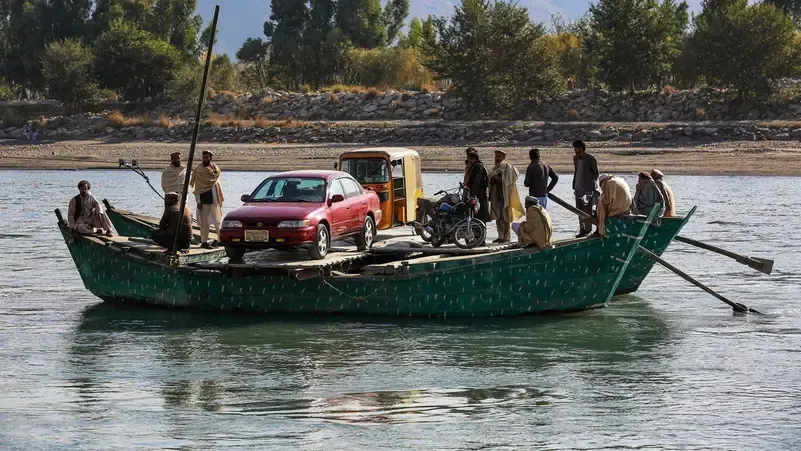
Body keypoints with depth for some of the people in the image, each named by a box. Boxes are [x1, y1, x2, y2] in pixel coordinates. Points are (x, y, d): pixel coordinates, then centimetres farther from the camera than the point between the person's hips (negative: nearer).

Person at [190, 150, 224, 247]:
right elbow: (197, 187, -6)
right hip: (204, 198, -4)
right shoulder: (198, 170, -3)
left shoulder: (216, 168, 10)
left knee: (218, 221, 9)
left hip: (215, 197, 4)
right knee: (204, 221, -4)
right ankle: (204, 242, 0)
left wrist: (221, 199, 12)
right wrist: (198, 201, -13)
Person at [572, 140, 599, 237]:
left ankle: (587, 230, -1)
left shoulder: (590, 159, -9)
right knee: (580, 211, 10)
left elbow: (595, 173, -4)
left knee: (587, 211, -5)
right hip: (579, 188, 7)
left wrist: (593, 185, -7)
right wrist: (574, 185, 15)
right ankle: (582, 230, 16)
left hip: (588, 189, -7)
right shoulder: (576, 158, 11)